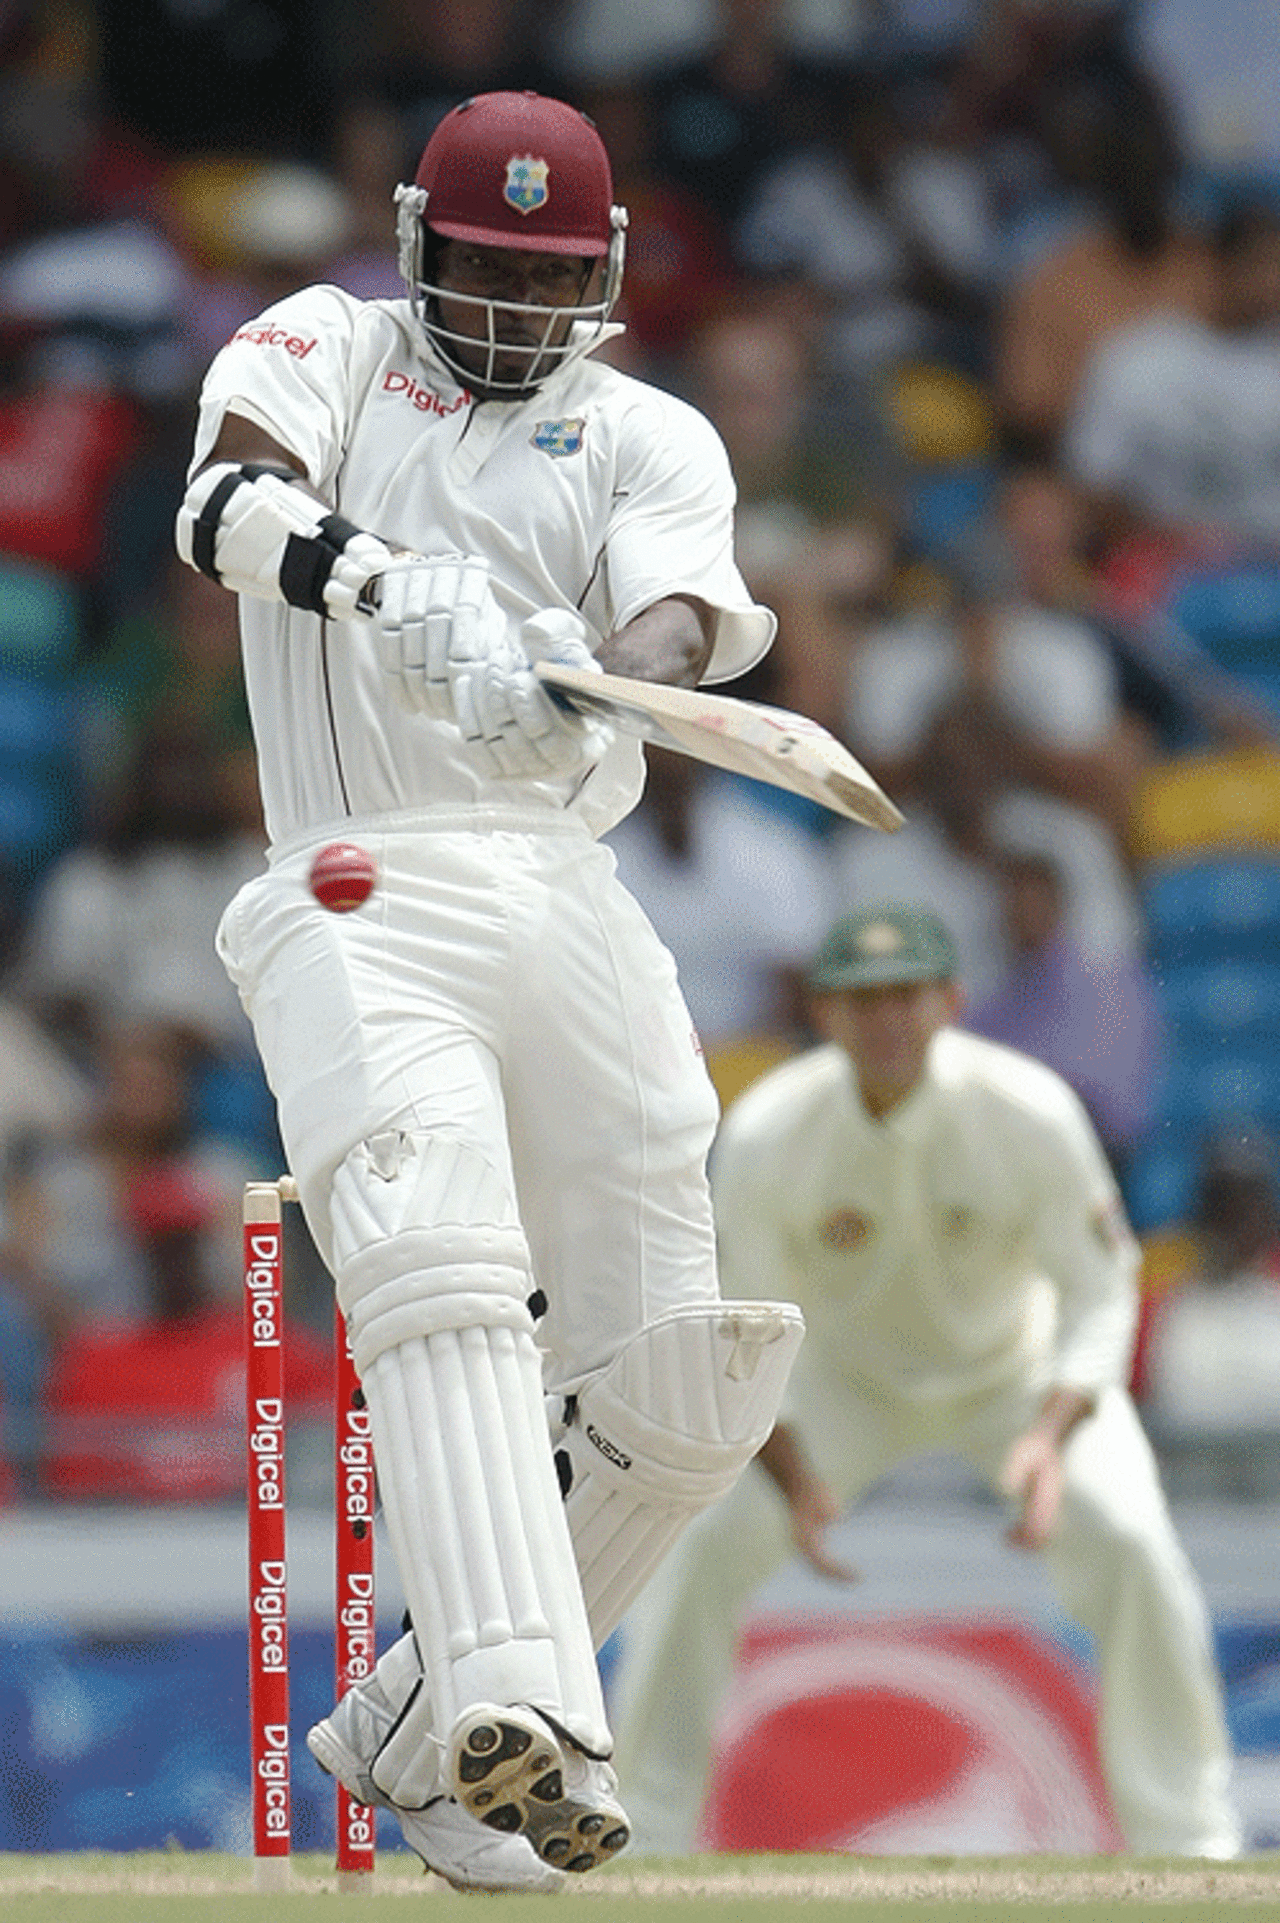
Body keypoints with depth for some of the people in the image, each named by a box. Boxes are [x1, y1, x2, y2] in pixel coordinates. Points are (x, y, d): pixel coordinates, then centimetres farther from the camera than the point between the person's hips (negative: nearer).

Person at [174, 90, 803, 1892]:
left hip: (578, 912, 4)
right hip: (364, 899, -4)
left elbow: (681, 618, -5)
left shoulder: (650, 438, 17)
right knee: (444, 1275, -26)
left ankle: (412, 1733, 15)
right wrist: (387, 588, -30)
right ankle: (517, 1721, -41)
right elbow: (228, 498, -9)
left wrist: (588, 688, -29)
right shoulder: (330, 348, 14)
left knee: (678, 1389, 0)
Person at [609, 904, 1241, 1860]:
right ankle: (649, 1834, -1)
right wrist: (791, 1475, -27)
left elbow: (1098, 1297, -18)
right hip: (847, 1379, 1)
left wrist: (1051, 1436, -35)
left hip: (1019, 1366, -1)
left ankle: (1188, 1838, -6)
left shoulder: (1032, 1112, -28)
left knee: (1129, 1544, -23)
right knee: (701, 1543, -19)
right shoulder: (764, 1135, -25)